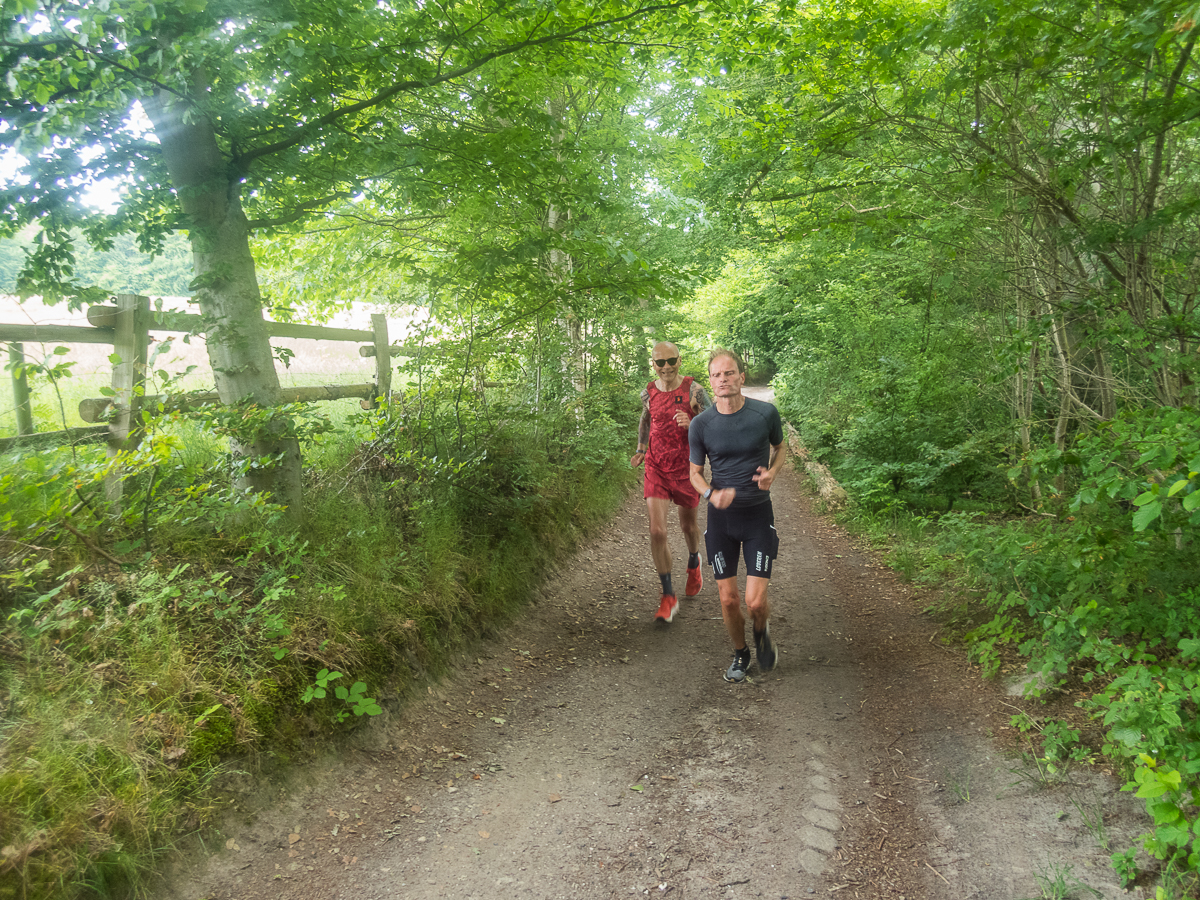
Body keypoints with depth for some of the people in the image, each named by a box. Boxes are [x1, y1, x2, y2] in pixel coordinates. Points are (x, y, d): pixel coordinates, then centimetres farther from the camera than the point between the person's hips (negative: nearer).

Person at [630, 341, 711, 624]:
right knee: (657, 532, -10)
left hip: (687, 468, -1)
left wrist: (691, 424, -28)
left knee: (688, 524, 18)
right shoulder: (648, 393, 0)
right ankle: (668, 596, 2)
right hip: (656, 469, 1)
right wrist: (640, 450, 13)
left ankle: (694, 563, 53)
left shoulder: (693, 391, -10)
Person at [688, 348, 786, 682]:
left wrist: (771, 472, -9)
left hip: (758, 514, -1)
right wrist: (711, 494, -18)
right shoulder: (701, 424, -7)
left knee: (755, 602, -7)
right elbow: (694, 472, 4)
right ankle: (740, 653, 34)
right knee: (728, 600, 6)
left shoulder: (766, 413, -8)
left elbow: (780, 448, 12)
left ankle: (761, 632, 30)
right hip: (721, 516, 1)